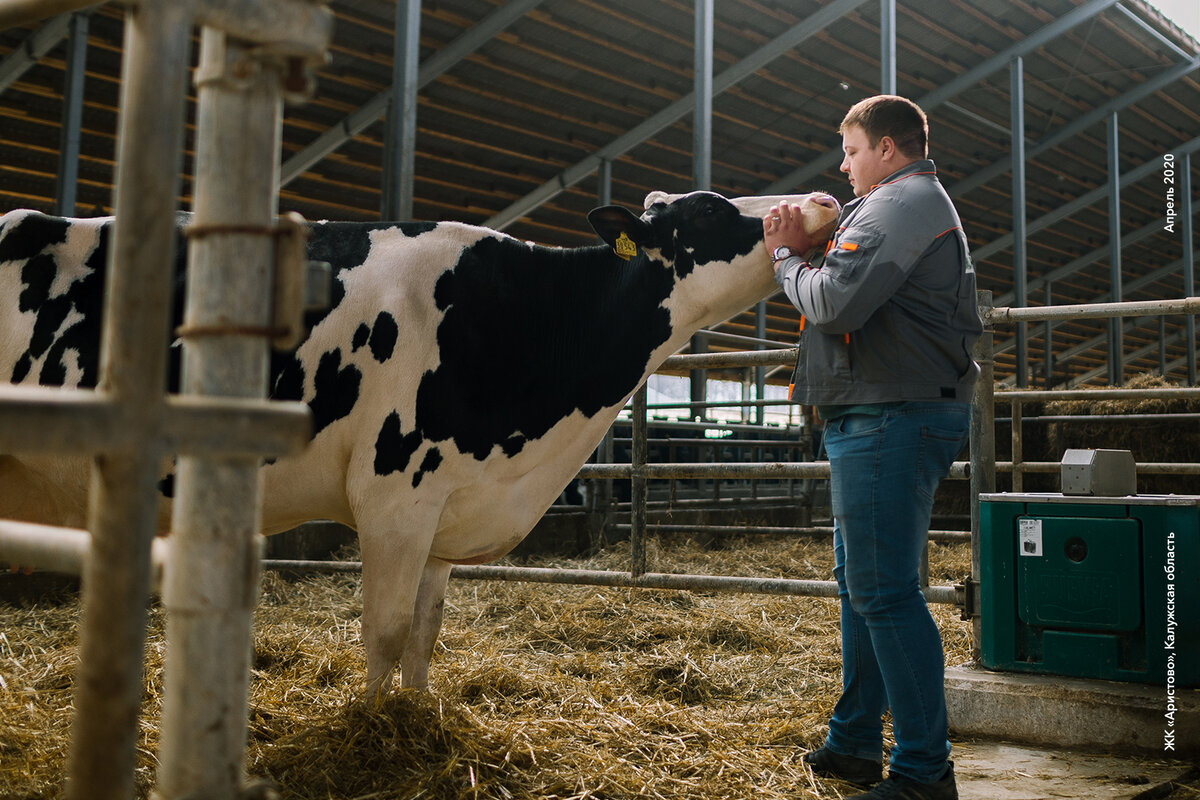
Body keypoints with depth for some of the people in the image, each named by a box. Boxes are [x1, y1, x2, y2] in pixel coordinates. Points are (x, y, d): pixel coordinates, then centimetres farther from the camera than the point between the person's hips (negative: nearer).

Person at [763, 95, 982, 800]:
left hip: (894, 416, -11)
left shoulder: (902, 200, -10)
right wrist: (804, 251, 7)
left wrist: (786, 257, -3)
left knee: (884, 589, -10)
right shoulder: (920, 205, 26)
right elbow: (859, 297, 21)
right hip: (879, 416, 11)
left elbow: (835, 303, -21)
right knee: (859, 580, 16)